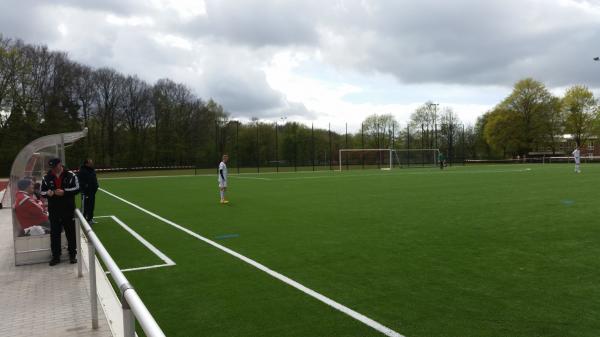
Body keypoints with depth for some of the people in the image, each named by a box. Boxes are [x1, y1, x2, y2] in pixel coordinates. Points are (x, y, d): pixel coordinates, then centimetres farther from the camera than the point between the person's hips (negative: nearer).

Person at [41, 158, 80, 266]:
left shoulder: (70, 175, -5)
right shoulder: (46, 178, 3)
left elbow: (76, 188, -7)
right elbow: (42, 192, 8)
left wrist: (64, 192, -20)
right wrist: (48, 193, -14)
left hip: (68, 209, -2)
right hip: (54, 210, 2)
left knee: (71, 232, 7)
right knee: (54, 234, 6)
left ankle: (72, 254, 19)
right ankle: (56, 256, 17)